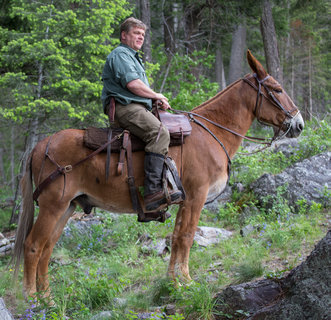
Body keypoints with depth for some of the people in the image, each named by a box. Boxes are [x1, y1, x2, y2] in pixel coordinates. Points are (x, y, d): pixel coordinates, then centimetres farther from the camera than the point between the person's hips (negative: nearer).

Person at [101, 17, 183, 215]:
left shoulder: (133, 57, 34)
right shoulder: (120, 54, 0)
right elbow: (132, 84, -15)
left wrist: (158, 101, 14)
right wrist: (156, 96, -2)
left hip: (138, 108, 11)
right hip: (125, 108, -11)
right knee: (160, 133, -32)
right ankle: (152, 191, -44)